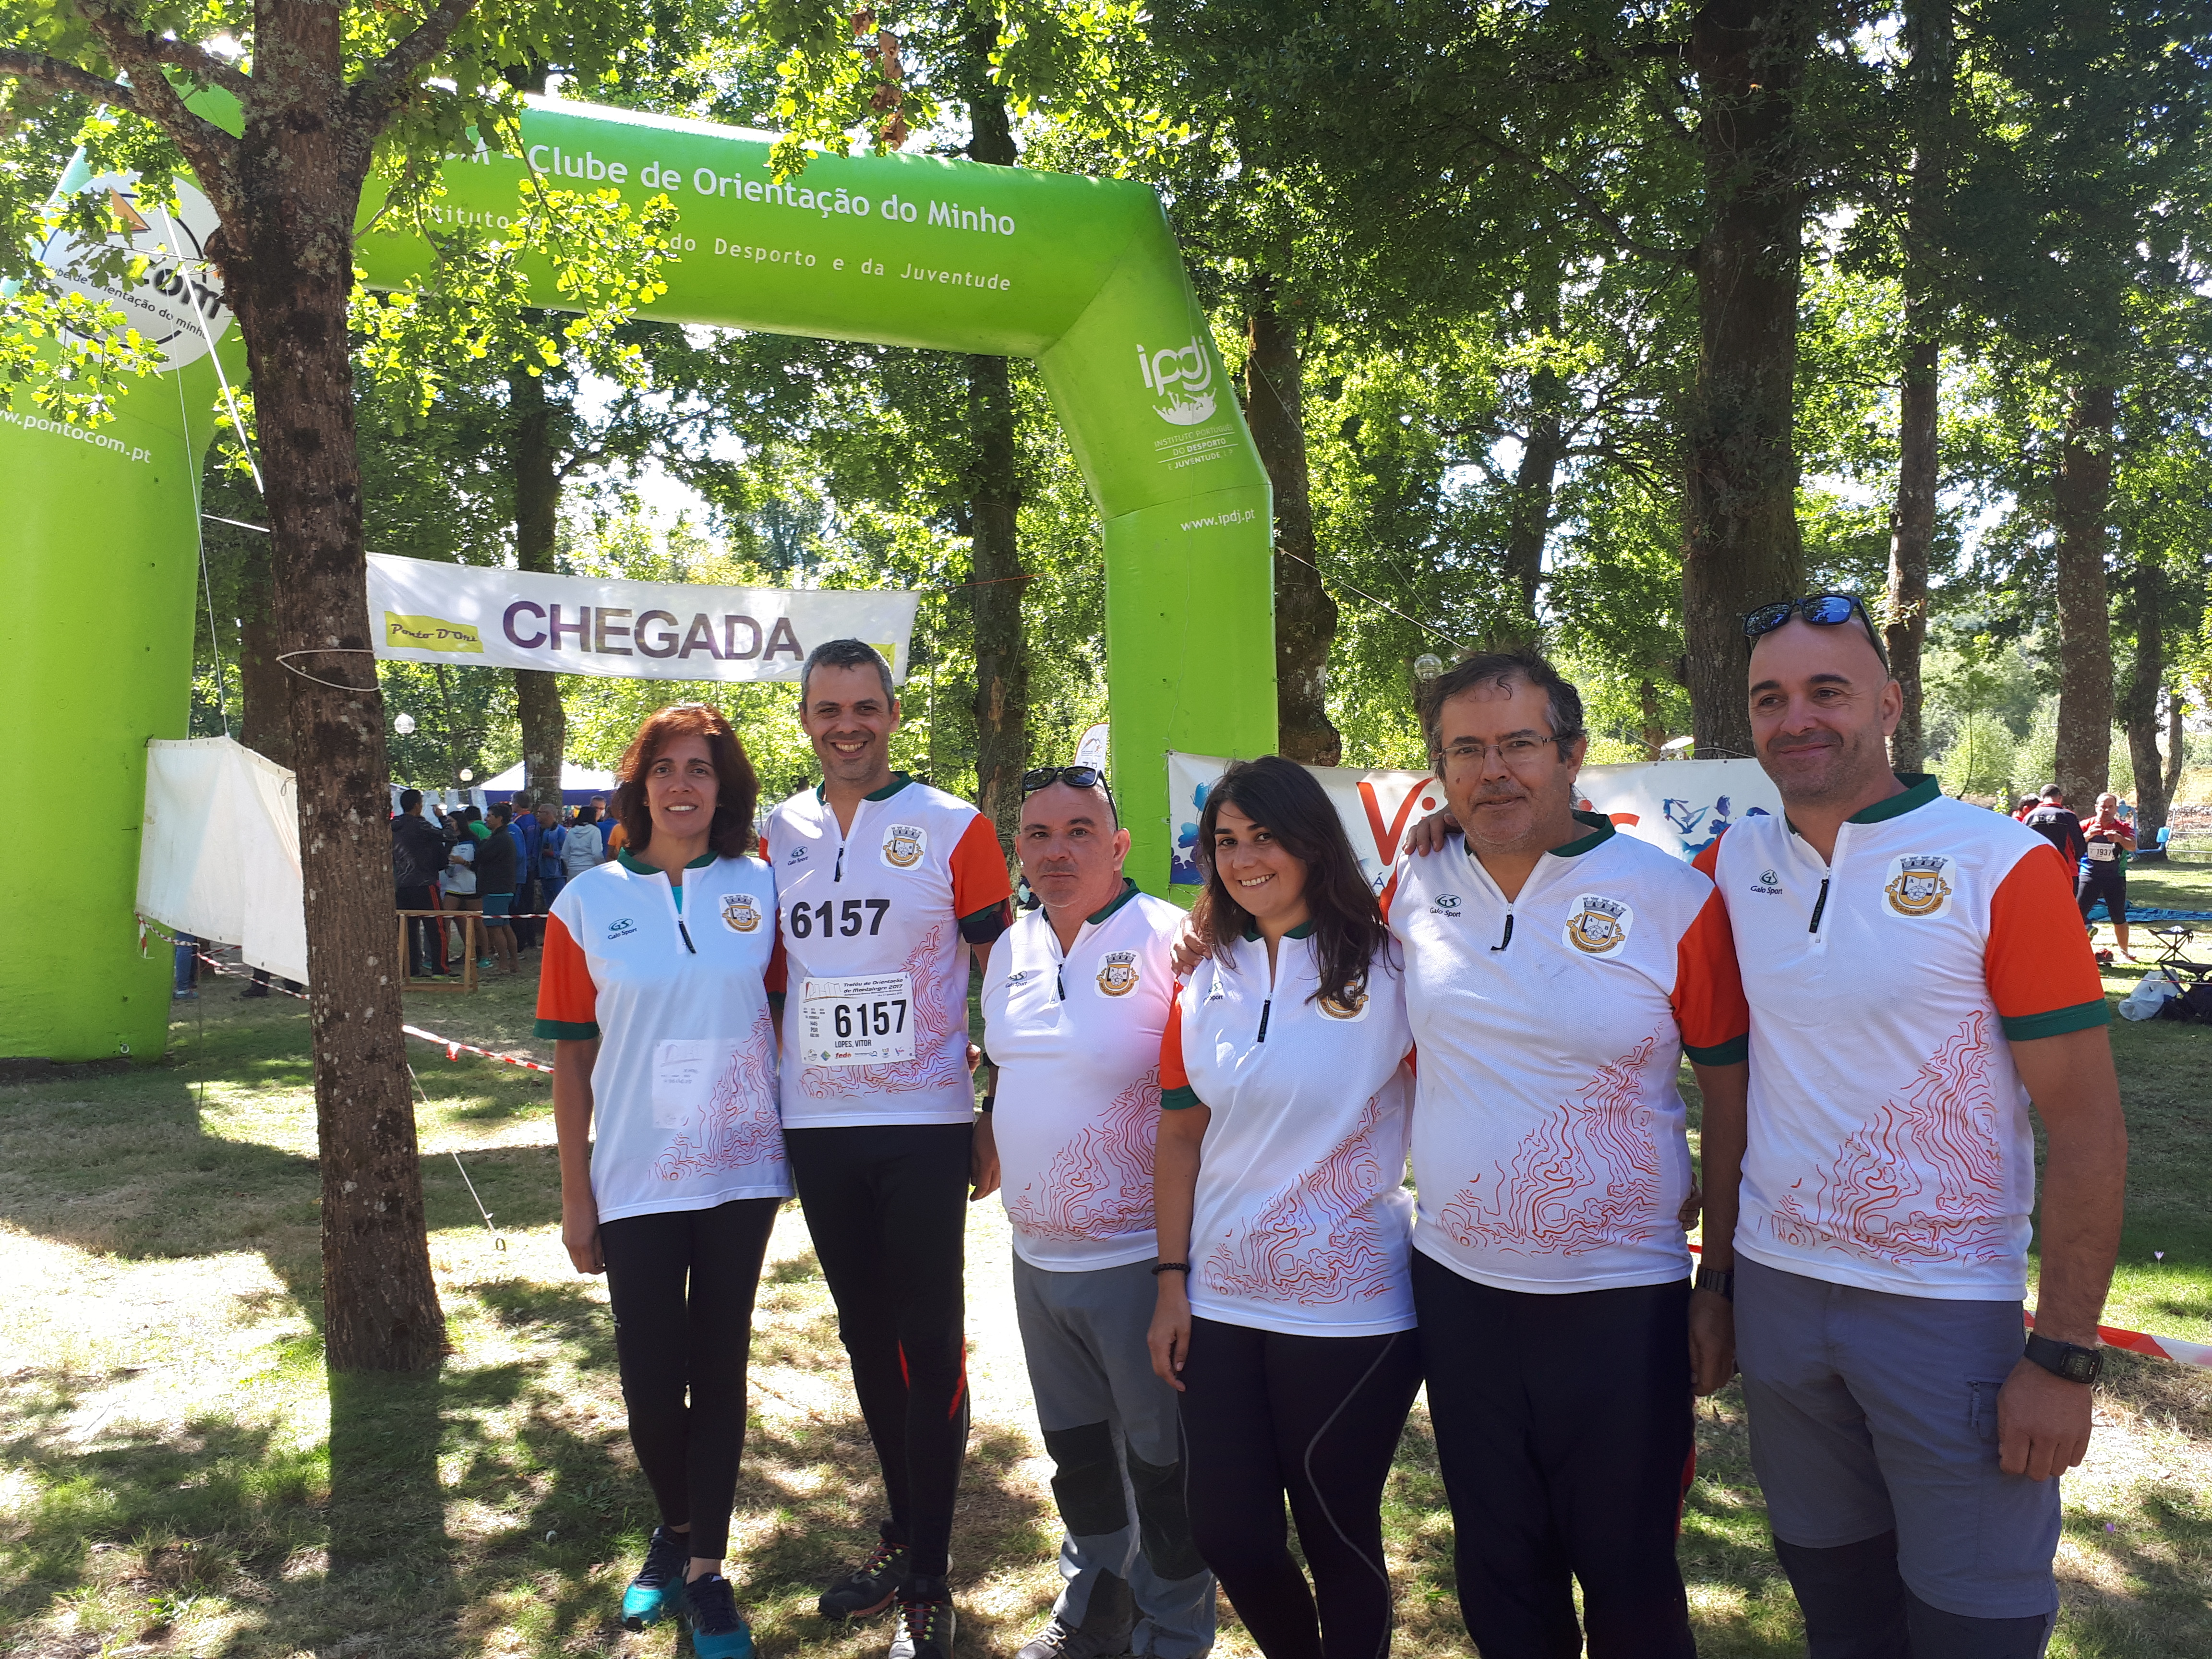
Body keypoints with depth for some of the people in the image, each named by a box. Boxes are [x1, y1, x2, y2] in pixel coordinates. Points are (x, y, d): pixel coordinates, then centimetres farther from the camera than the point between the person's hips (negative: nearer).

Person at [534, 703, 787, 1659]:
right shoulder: (588, 904, -3)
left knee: (719, 1366, 10)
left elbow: (789, 1012, 5)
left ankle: (708, 1567, 26)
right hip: (635, 1180, 0)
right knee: (649, 1373, 8)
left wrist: (801, 1149, 1)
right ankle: (674, 1528, 36)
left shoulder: (761, 887, -2)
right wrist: (574, 1194, 0)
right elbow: (572, 1055, 0)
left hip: (740, 1172, 0)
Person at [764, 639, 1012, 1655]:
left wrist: (994, 1127, -7)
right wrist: (770, 1112, 10)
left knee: (929, 1346, 2)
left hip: (924, 1125, -4)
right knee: (866, 1340, 16)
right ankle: (902, 1534, 34)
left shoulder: (953, 830, -6)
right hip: (817, 1129, 4)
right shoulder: (779, 835, 6)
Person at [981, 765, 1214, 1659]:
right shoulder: (1012, 948, 6)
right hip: (1036, 1253, 7)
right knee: (1075, 1451, 23)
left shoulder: (1168, 942, -16)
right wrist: (998, 1152, 14)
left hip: (1136, 1258, -7)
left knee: (1162, 1468, 9)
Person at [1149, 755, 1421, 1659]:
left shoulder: (1383, 966, -8)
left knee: (1338, 1540, 10)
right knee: (1228, 1535, 12)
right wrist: (1171, 1283, 6)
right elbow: (1180, 1139, 8)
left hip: (1351, 1313, -4)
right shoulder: (1206, 981, 5)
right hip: (1221, 1306, 4)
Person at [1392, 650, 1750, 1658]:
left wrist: (1722, 1285, -5)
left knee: (1629, 1575, 14)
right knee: (1498, 1572, 20)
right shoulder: (1416, 886, -1)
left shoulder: (1675, 902, -11)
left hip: (1622, 1302, -3)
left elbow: (1732, 1101, -6)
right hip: (1457, 1287, 3)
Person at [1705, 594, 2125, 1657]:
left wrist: (2064, 1357, -14)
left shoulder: (2001, 868, -12)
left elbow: (2089, 1127, -12)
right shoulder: (1736, 865, 0)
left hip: (1950, 1313, -4)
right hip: (1775, 1289, 4)